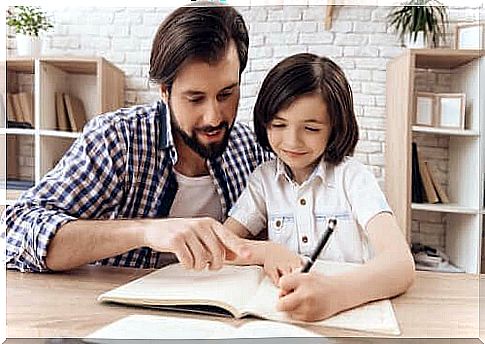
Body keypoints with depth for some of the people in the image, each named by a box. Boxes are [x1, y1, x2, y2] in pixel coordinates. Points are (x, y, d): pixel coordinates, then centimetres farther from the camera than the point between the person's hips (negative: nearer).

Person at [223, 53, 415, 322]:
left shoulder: (353, 177, -8)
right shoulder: (264, 178, 3)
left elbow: (401, 264, -21)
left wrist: (335, 292, -40)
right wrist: (265, 251, -19)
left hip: (354, 307, -2)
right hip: (279, 310, 3)